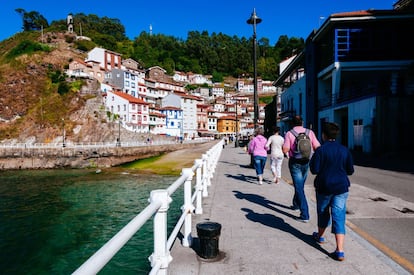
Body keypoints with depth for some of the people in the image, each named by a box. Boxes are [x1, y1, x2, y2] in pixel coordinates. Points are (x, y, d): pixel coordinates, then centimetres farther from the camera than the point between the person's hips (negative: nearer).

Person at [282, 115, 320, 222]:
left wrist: (282, 146, 6)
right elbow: (317, 147, -3)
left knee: (299, 188, -2)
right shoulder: (310, 132, 0)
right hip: (306, 162, 4)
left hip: (295, 162, -4)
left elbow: (285, 150, -15)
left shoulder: (289, 133, -8)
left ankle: (305, 215, -6)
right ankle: (296, 204, 43)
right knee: (300, 185, 24)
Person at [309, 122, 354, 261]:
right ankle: (340, 251, -4)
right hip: (341, 187, 3)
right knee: (339, 216, 2)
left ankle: (320, 236, 42)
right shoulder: (345, 150, 1)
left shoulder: (321, 150, -12)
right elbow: (350, 171, 6)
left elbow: (314, 170, -14)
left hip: (324, 187, -2)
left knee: (323, 212, 19)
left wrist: (311, 161, 4)